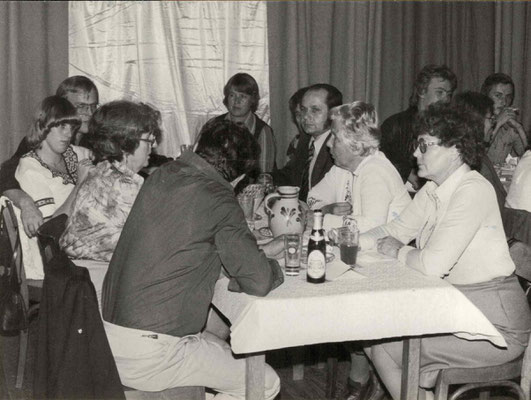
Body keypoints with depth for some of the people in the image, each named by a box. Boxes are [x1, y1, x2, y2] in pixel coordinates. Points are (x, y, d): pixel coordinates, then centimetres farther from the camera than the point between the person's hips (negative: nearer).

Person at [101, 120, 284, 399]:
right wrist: (274, 266, 10)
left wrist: (260, 251, 23)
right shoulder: (218, 200, -15)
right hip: (150, 355, -8)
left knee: (225, 352, 25)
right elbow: (259, 282, -14)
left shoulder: (160, 177, 8)